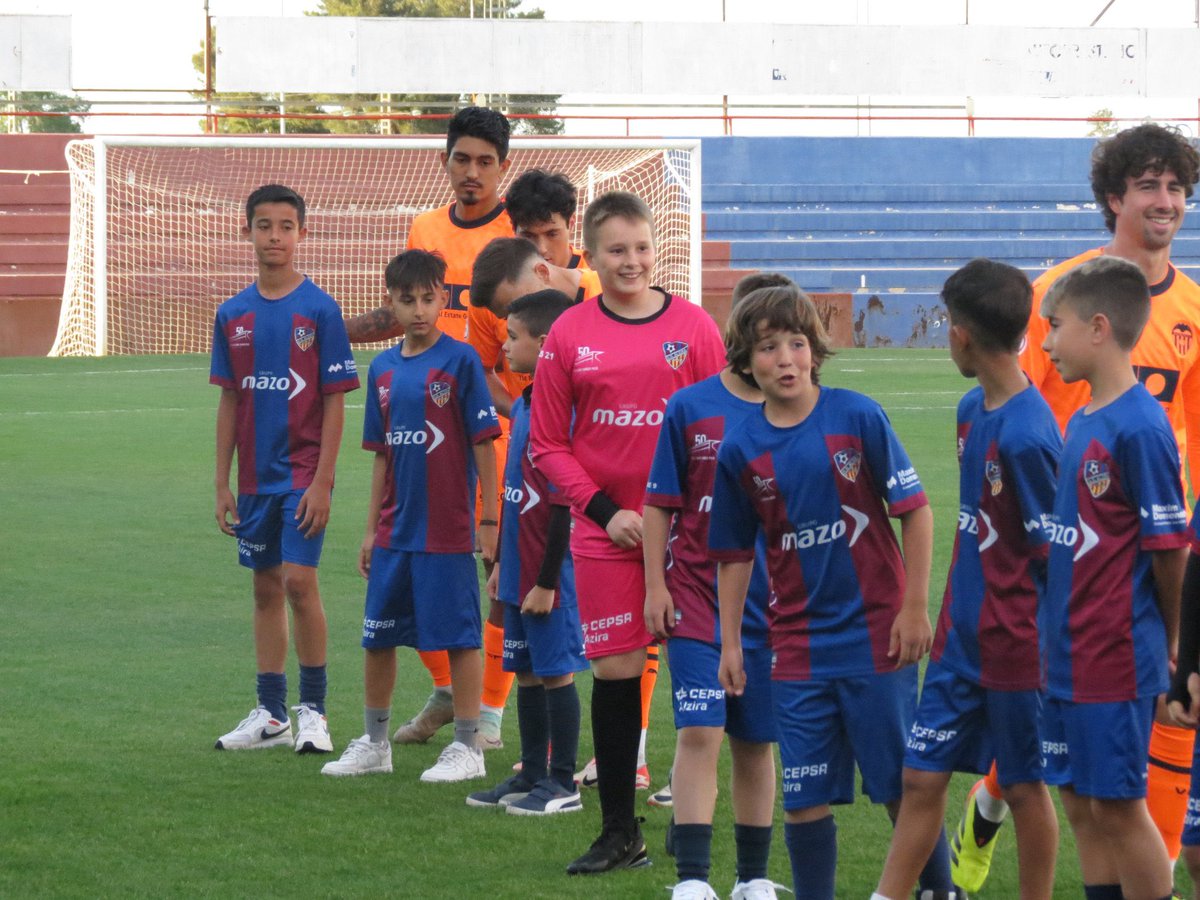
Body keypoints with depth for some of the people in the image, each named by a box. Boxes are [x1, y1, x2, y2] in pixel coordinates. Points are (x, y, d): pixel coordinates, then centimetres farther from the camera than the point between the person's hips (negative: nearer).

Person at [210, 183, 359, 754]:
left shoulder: (319, 310, -7)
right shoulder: (233, 315, 6)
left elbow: (335, 402, -7)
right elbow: (230, 402, 11)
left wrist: (323, 481, -13)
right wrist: (222, 484, 8)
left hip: (303, 472, -5)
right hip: (255, 477, 5)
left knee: (299, 580, -12)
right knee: (265, 588, 10)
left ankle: (312, 708, 0)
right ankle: (270, 714, 16)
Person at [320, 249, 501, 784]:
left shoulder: (460, 360, -8)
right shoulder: (384, 369, 8)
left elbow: (483, 443, -7)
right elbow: (383, 456, 14)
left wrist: (490, 520, -9)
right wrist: (371, 529, 14)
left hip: (447, 532, -6)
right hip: (395, 533, 6)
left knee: (459, 637, 0)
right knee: (378, 636, 11)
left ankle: (467, 748, 10)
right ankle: (374, 743, 24)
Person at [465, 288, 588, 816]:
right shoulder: (522, 406, 12)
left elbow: (564, 505, -18)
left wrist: (547, 580, -17)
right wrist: (502, 562, 21)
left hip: (549, 572, -9)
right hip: (520, 572, 9)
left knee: (556, 672, -1)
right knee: (527, 673, 14)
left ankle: (563, 784, 6)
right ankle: (531, 776, 22)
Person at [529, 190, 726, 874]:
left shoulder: (694, 326, 0)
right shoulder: (570, 334, 2)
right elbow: (548, 443, 5)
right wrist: (604, 510, -6)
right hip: (606, 530, 1)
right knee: (614, 672, 3)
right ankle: (620, 833, 12)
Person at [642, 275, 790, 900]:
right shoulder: (689, 408, -3)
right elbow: (660, 503, 2)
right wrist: (656, 585, -2)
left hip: (772, 605, 2)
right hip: (696, 597, -2)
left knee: (756, 744, 11)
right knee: (699, 733, -11)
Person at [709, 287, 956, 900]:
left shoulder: (858, 417, -8)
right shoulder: (740, 451, 0)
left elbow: (915, 511, -5)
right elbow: (734, 554, 10)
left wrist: (915, 608, -7)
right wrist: (730, 643, 7)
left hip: (876, 636, -2)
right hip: (799, 650, 2)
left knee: (904, 784, 5)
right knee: (803, 797, 3)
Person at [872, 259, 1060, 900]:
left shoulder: (1027, 433, -22)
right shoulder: (972, 409, 5)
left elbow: (1054, 553, -16)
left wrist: (1052, 645, -11)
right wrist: (954, 613, 16)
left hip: (1017, 647, -8)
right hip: (960, 637, 8)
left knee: (1025, 787, 6)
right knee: (922, 777, 9)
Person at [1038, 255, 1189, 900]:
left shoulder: (1139, 428, -18)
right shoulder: (1081, 422, 10)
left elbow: (1169, 547, -15)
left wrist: (1171, 640, -2)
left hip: (1116, 656, -9)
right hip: (1068, 653, 9)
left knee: (1118, 806, -2)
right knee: (1081, 805, 12)